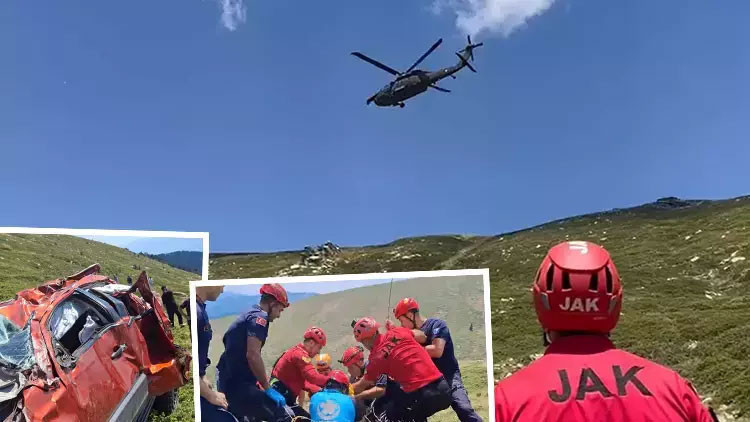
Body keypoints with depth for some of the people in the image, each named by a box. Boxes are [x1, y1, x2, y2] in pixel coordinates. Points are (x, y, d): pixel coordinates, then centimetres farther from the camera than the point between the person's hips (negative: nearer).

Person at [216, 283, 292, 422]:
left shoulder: (245, 316, 21)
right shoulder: (259, 317, -10)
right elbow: (253, 355, -23)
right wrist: (268, 389, -15)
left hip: (227, 384, 11)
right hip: (240, 386, -11)